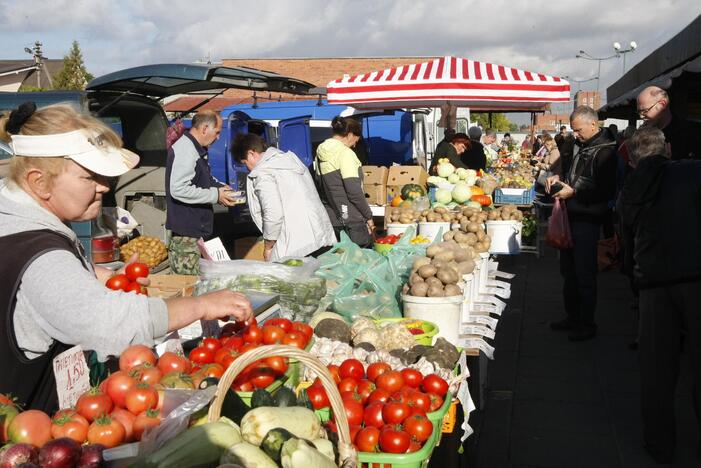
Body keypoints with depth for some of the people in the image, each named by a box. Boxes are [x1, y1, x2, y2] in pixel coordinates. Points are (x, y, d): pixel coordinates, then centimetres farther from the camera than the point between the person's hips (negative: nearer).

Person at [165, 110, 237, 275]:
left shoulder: (196, 149, 16)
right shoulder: (186, 150, -18)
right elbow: (178, 189, -26)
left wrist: (220, 187, 12)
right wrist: (215, 195, -19)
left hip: (195, 228, 11)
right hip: (185, 232, -11)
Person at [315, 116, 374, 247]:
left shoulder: (321, 153, 12)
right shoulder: (345, 153, -13)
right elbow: (354, 191, -18)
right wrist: (368, 216, -8)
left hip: (330, 219, 8)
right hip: (351, 221, -8)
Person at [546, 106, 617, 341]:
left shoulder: (605, 151, -14)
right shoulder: (582, 147, 13)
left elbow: (606, 190, -21)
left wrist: (574, 192, -19)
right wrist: (559, 179, 9)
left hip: (587, 220, -9)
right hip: (571, 217, 9)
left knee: (585, 275, -1)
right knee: (569, 271, 16)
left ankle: (587, 324, 11)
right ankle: (573, 317, 29)